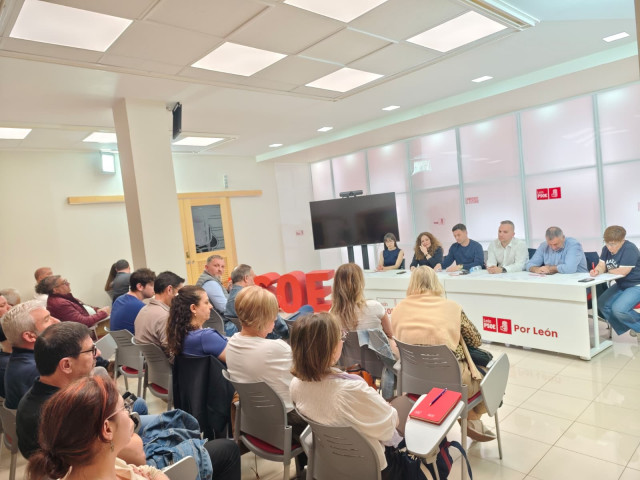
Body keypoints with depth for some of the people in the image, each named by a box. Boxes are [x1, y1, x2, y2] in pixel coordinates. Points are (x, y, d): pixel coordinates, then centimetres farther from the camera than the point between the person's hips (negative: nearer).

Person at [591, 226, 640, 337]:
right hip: (621, 285, 9)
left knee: (618, 309, -25)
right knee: (602, 304, -4)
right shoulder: (606, 249, 1)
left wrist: (608, 271, -9)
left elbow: (622, 272, -28)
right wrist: (597, 271, -27)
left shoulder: (630, 249, -24)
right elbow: (601, 265, -3)